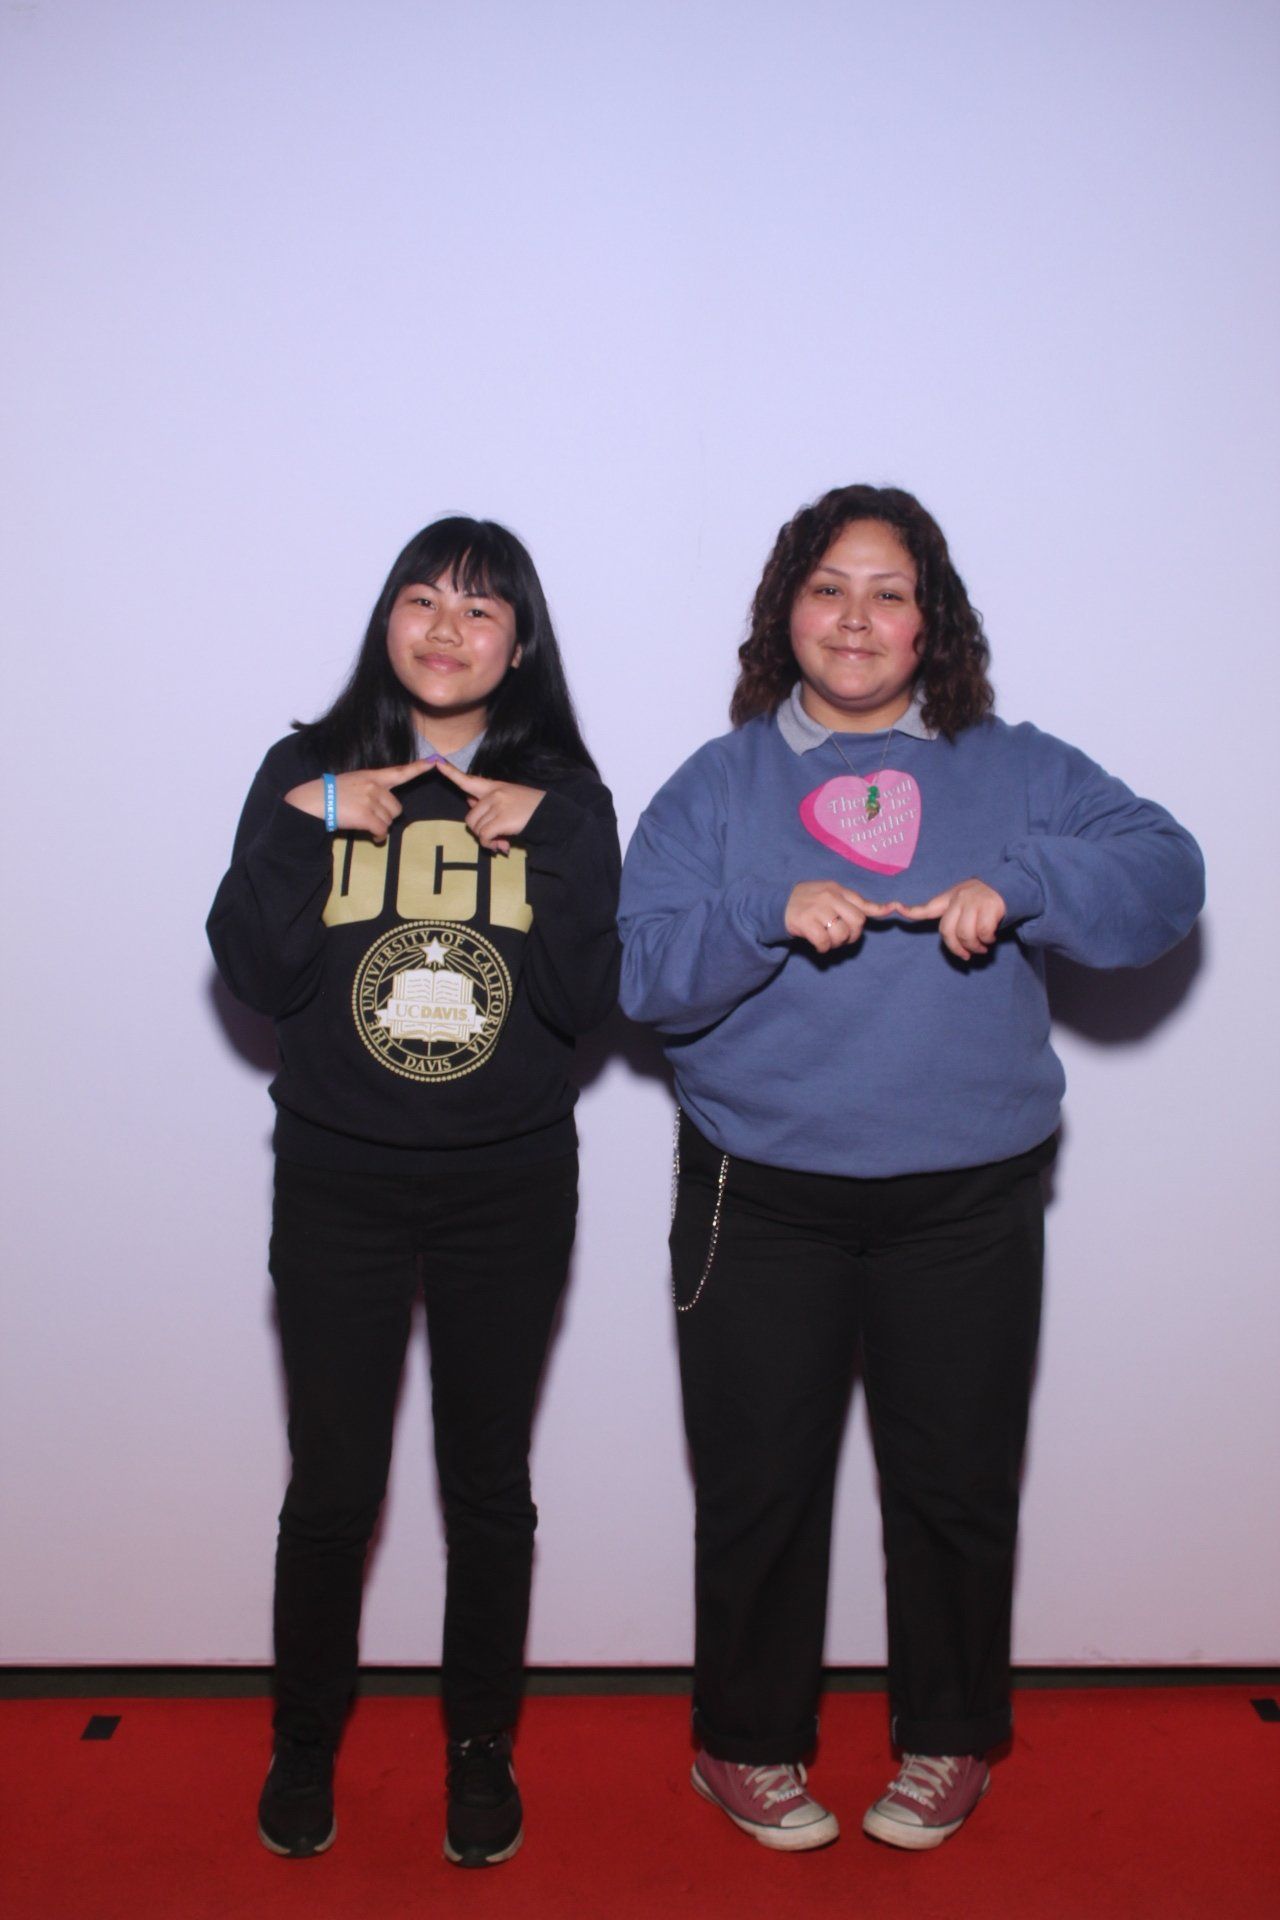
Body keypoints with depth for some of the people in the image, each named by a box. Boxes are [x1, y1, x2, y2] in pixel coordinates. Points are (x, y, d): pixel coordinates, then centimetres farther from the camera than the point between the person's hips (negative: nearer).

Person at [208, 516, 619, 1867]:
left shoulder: (562, 793, 1)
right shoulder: (305, 773, 2)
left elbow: (586, 1002, -7)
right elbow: (254, 979, -5)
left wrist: (546, 840, -16)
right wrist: (309, 827, -15)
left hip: (511, 1189, 0)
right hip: (339, 1185, 0)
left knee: (487, 1481, 12)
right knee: (332, 1483, 8)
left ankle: (481, 1748, 33)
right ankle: (304, 1743, 33)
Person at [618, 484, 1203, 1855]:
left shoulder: (1017, 773, 6)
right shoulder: (718, 785, 4)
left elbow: (1165, 876, -5)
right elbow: (642, 971, -5)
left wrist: (1018, 884, -21)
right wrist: (772, 912, -22)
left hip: (968, 1202, 1)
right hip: (761, 1200, 0)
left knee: (956, 1484, 12)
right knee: (759, 1487, 9)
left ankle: (950, 1738, 35)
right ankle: (748, 1743, 31)